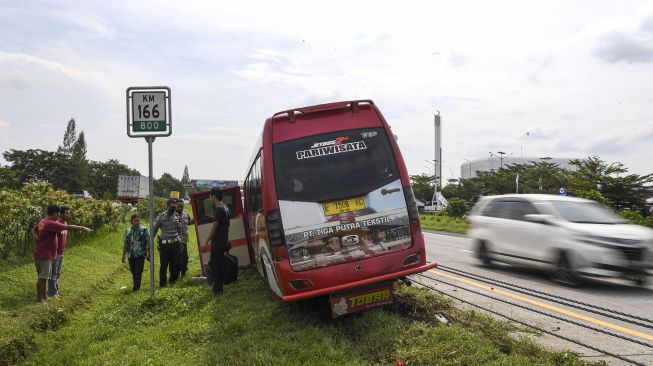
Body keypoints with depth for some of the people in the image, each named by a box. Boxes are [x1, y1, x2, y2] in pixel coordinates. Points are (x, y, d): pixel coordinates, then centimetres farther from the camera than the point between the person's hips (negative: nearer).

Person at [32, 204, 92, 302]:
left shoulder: (42, 222, 10)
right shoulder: (51, 223, -22)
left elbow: (33, 230, 25)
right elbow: (68, 227, -24)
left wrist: (39, 238, 15)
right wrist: (82, 228, -19)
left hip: (44, 254, 10)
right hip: (44, 255, -10)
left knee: (44, 276, 17)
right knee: (42, 277, -3)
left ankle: (44, 296, 27)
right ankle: (39, 298, 4)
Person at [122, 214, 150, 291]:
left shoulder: (144, 230, -2)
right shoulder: (128, 231, 9)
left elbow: (148, 242, -4)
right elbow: (125, 243, 14)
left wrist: (148, 253, -11)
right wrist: (124, 254, 13)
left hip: (140, 255, -4)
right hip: (131, 255, 4)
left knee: (138, 272, -6)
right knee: (133, 272, 11)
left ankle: (136, 287, -1)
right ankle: (136, 286, 23)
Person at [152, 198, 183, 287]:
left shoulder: (177, 216, 7)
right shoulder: (161, 217, -5)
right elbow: (154, 230, -3)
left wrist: (180, 242, 13)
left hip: (175, 244, 4)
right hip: (164, 244, -3)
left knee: (175, 264, 8)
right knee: (164, 265, 2)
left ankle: (173, 280, 25)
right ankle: (163, 283, 14)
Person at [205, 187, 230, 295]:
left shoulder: (219, 208, -16)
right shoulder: (225, 207, 14)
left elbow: (215, 225, -18)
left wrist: (208, 239, -13)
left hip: (217, 242, -9)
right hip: (224, 241, 9)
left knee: (215, 265, -4)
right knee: (220, 265, 15)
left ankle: (217, 289, -1)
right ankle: (219, 287, 21)